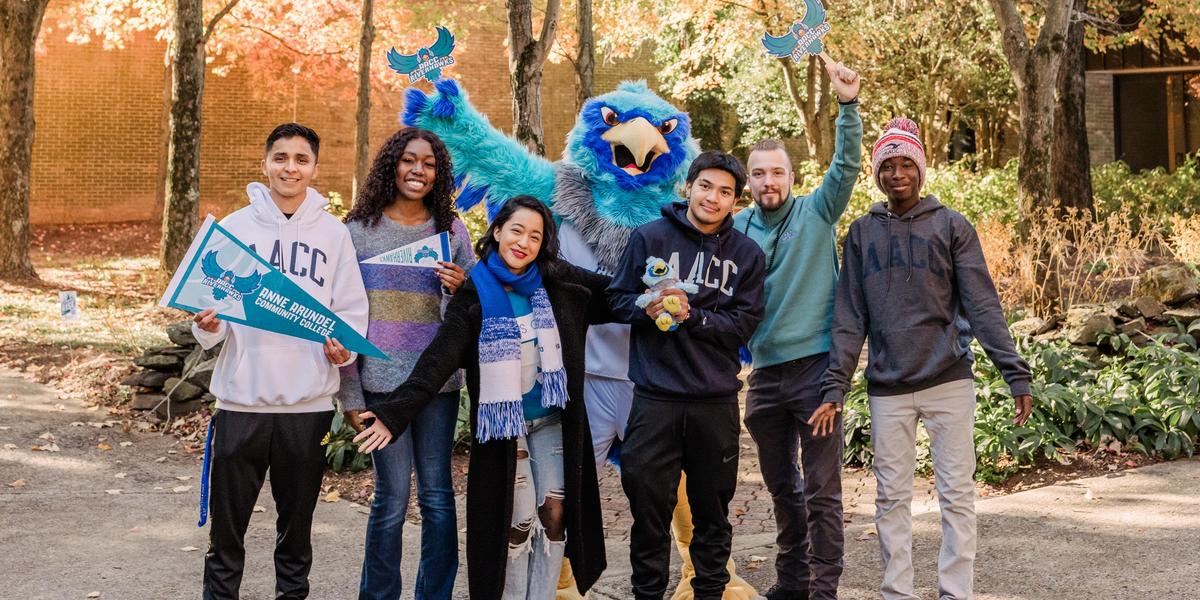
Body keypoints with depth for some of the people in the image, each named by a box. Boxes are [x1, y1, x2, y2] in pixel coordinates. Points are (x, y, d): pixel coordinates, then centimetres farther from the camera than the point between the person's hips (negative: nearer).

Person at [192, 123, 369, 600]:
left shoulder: (334, 234, 6)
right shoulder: (235, 226, 4)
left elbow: (352, 310, 6)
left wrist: (345, 346, -14)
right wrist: (208, 326, -16)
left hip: (309, 402, 1)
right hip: (242, 399, 0)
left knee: (297, 523, 12)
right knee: (227, 523, 5)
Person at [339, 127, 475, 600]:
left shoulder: (452, 230, 9)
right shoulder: (360, 230, 2)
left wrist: (460, 291, -10)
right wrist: (349, 393, -1)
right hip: (381, 381, -2)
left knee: (437, 495, 5)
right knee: (392, 497, -2)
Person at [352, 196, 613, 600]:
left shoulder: (560, 283, -1)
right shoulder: (474, 297, -9)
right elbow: (439, 360, -17)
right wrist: (394, 413, -28)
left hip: (553, 419, 3)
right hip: (502, 423, -3)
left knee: (555, 512, 0)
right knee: (518, 520, -3)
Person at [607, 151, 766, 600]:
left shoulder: (747, 254, 5)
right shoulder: (649, 237, 1)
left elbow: (745, 323, -3)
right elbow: (618, 300, 3)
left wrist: (692, 315, -17)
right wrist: (646, 308, -17)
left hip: (717, 401, 2)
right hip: (655, 398, -1)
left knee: (712, 508, 13)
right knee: (649, 504, 4)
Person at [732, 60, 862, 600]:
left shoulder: (816, 213, -3)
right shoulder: (738, 228, 7)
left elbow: (847, 166, -16)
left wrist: (848, 104, -27)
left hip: (815, 365, -4)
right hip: (765, 370, 4)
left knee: (821, 488, -2)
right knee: (780, 485, 16)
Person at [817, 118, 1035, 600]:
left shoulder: (952, 226, 2)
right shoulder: (862, 233, 8)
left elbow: (983, 305, -3)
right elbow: (850, 318, 6)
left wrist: (1016, 374, -11)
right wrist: (835, 388, -1)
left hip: (948, 381, -2)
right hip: (887, 388, 2)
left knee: (957, 495, 1)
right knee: (891, 499, 6)